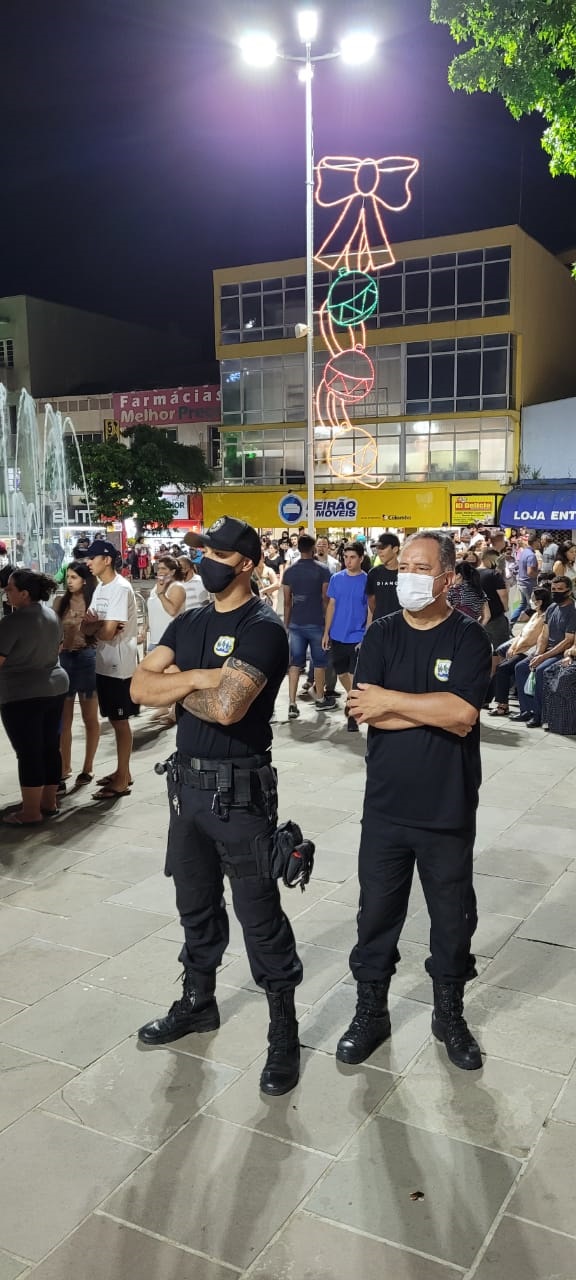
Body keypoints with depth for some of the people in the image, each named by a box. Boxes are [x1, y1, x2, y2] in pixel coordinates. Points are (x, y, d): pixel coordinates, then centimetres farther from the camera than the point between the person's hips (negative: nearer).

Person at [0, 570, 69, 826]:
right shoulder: (51, 614, 7)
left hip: (22, 695, -8)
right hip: (55, 687, 8)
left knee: (28, 753, -2)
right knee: (50, 747, 13)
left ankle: (31, 812, 4)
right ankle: (49, 802, 23)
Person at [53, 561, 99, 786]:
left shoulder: (93, 602, -4)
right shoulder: (60, 601, 5)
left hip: (86, 659, -3)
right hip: (63, 659, 3)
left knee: (90, 718, 9)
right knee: (63, 719, 5)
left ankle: (87, 768, 20)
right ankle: (64, 768, 13)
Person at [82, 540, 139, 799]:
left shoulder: (120, 588, -17)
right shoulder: (100, 588, 12)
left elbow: (107, 633, -23)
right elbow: (85, 627, 7)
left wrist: (93, 625, -4)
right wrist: (96, 624, -15)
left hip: (119, 665, -9)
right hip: (104, 664, 9)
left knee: (121, 722, 0)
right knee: (115, 720, 16)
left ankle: (122, 781, 9)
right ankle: (122, 772, 28)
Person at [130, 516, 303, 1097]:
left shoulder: (262, 628, -14)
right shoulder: (188, 624, 10)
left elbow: (226, 706, -28)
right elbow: (139, 686, -1)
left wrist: (175, 687, -9)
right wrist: (197, 678, -16)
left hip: (239, 790, -7)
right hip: (187, 781, 8)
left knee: (259, 914, 2)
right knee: (196, 903, 21)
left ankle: (284, 1031, 18)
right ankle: (198, 1001, 41)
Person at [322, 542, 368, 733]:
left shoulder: (367, 581, -7)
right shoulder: (336, 578, 3)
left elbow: (371, 610, -5)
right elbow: (331, 606, 8)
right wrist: (326, 632, 5)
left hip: (357, 637, -4)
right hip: (337, 636, 4)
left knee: (354, 675, -2)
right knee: (341, 673, 15)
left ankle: (353, 714, 10)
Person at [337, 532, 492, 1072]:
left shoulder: (468, 637, -7)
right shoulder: (381, 634, 0)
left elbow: (463, 713, -22)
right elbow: (365, 710, -13)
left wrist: (392, 699, -16)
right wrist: (437, 709, -18)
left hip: (448, 810, -2)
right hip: (385, 806, 2)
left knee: (452, 918, 14)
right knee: (377, 913, 13)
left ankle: (449, 1014, 35)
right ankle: (370, 1012, 32)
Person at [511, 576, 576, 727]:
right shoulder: (552, 608, 12)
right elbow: (544, 635, 12)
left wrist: (544, 657, -20)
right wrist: (537, 654, -7)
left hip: (563, 654, -8)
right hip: (547, 651, 8)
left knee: (540, 670, -30)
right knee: (520, 667, -5)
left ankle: (538, 715, -22)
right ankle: (526, 710, -2)